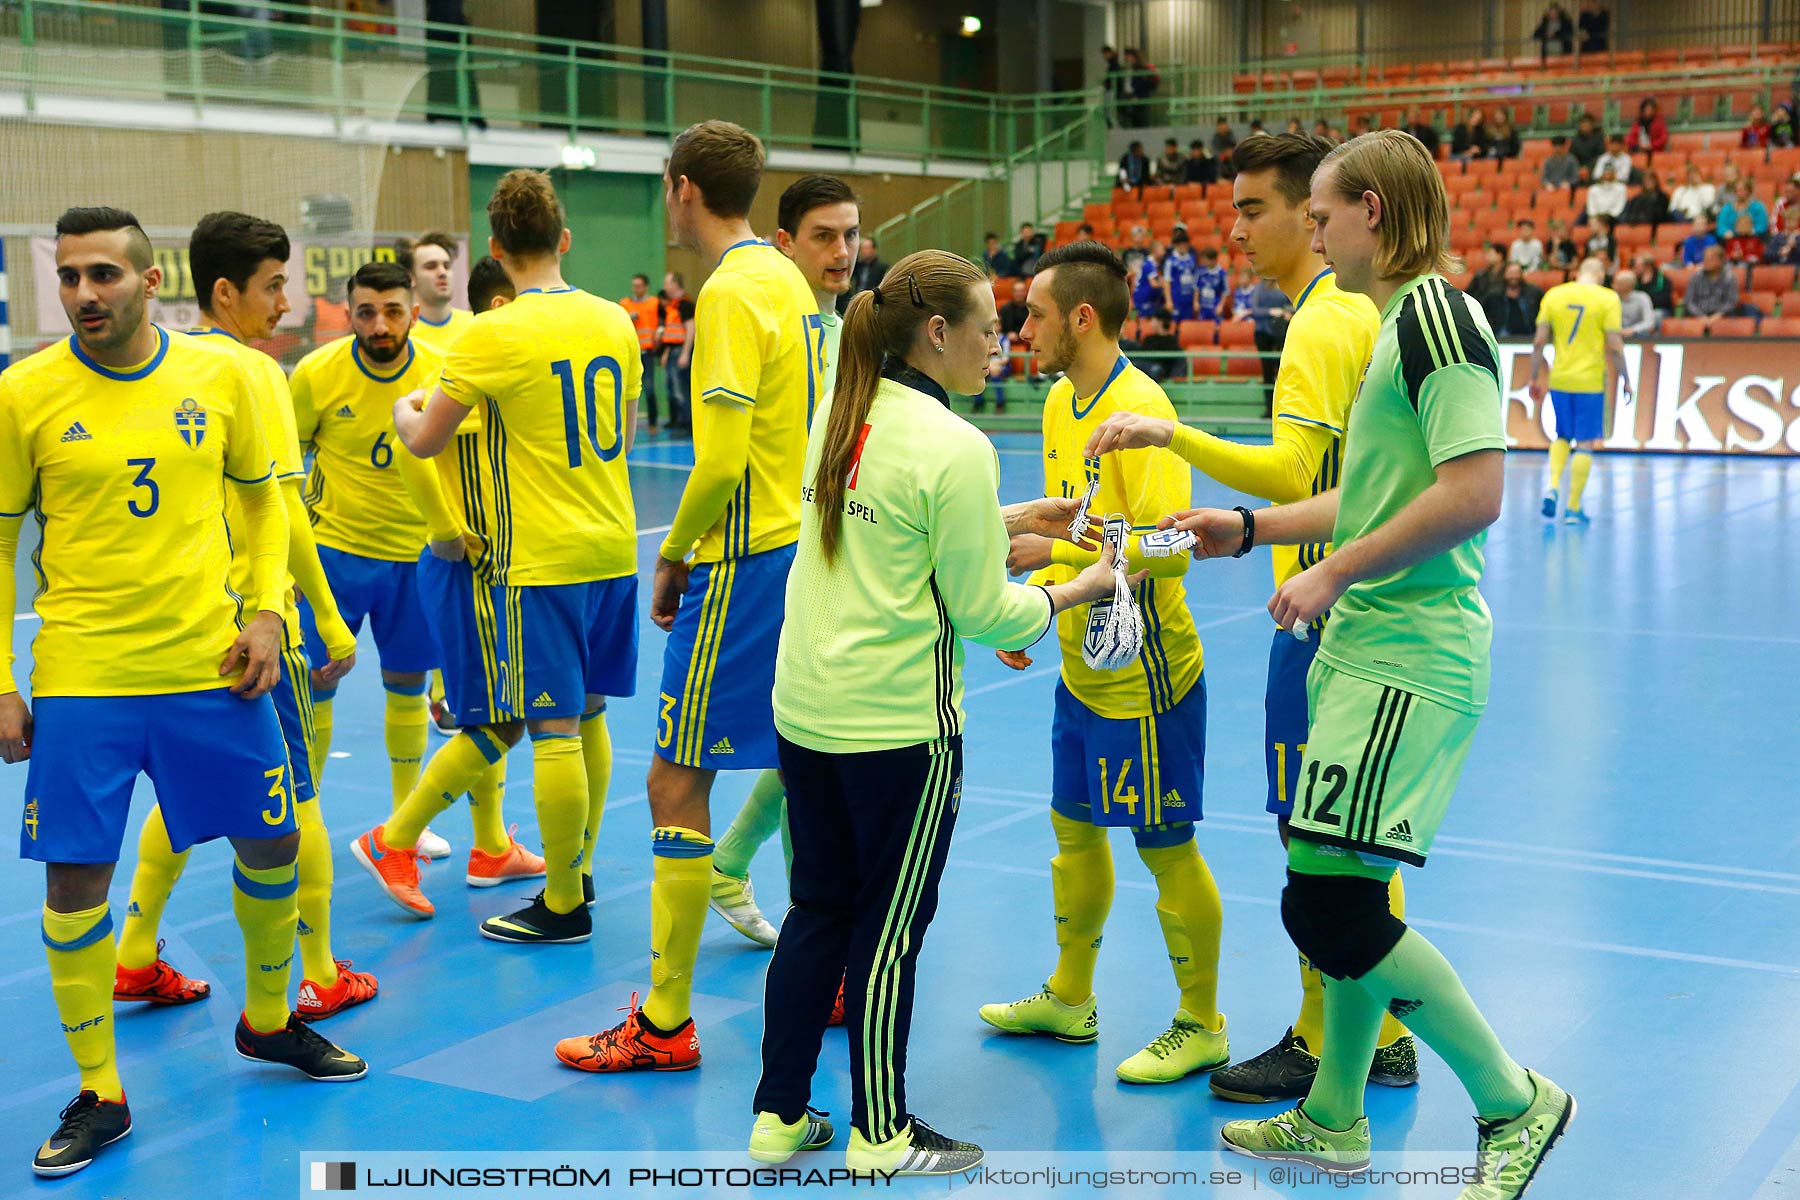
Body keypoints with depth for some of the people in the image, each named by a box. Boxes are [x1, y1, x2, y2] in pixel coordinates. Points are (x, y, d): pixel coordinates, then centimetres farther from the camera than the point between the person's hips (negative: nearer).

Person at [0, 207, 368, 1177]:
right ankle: (99, 1094, 16)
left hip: (211, 664, 2)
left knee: (271, 846, 11)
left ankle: (267, 1022, 37)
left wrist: (266, 611, 0)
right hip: (81, 679, -2)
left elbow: (262, 498, 12)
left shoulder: (218, 375, 0)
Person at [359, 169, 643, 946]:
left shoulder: (494, 334, -13)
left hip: (541, 560, -6)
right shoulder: (615, 321, 5)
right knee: (587, 717, 16)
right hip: (614, 551, 6)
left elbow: (423, 441, -7)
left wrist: (404, 407, 14)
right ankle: (578, 872, 27)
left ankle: (564, 906, 6)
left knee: (553, 730, -1)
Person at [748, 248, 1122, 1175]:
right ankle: (880, 1135, 19)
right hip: (897, 725, -7)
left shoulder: (838, 416, 6)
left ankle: (779, 1115, 25)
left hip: (805, 709, 7)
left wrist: (1006, 520, 16)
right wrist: (1075, 590, 2)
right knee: (888, 929, 6)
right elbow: (980, 613, -13)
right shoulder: (955, 448, -17)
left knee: (817, 910, 17)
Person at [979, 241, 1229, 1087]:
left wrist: (1057, 547, -25)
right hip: (1082, 669, 9)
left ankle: (1201, 1026, 17)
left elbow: (1166, 547, -27)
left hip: (1143, 676, -9)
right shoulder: (1061, 402, 8)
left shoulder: (1138, 408, -20)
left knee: (1166, 848, 2)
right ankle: (1069, 999, 35)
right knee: (1074, 829, 19)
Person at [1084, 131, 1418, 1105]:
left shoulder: (1322, 325, -15)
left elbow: (1290, 472, -25)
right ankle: (1384, 1037, 22)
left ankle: (1321, 1049, 7)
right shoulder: (1365, 311, 14)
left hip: (1324, 616, -10)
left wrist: (1174, 434, -27)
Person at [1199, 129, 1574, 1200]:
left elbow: (1473, 492, -23)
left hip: (1410, 658, -10)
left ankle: (1514, 1103, 3)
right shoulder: (1402, 321, 19)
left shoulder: (1434, 314, -13)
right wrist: (1248, 528, 22)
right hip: (1375, 649, 10)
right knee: (1338, 892, 16)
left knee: (1329, 904, -12)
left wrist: (1334, 572, -16)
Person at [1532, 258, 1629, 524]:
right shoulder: (1608, 299, -4)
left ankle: (1552, 485, -3)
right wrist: (1625, 380, 2)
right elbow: (1615, 347, -9)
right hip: (1590, 382, -3)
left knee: (1562, 437, 20)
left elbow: (1539, 342, 2)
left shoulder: (1553, 295, 4)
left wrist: (1535, 377, 11)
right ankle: (1573, 508, 4)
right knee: (1585, 444, 4)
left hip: (1559, 380, 3)